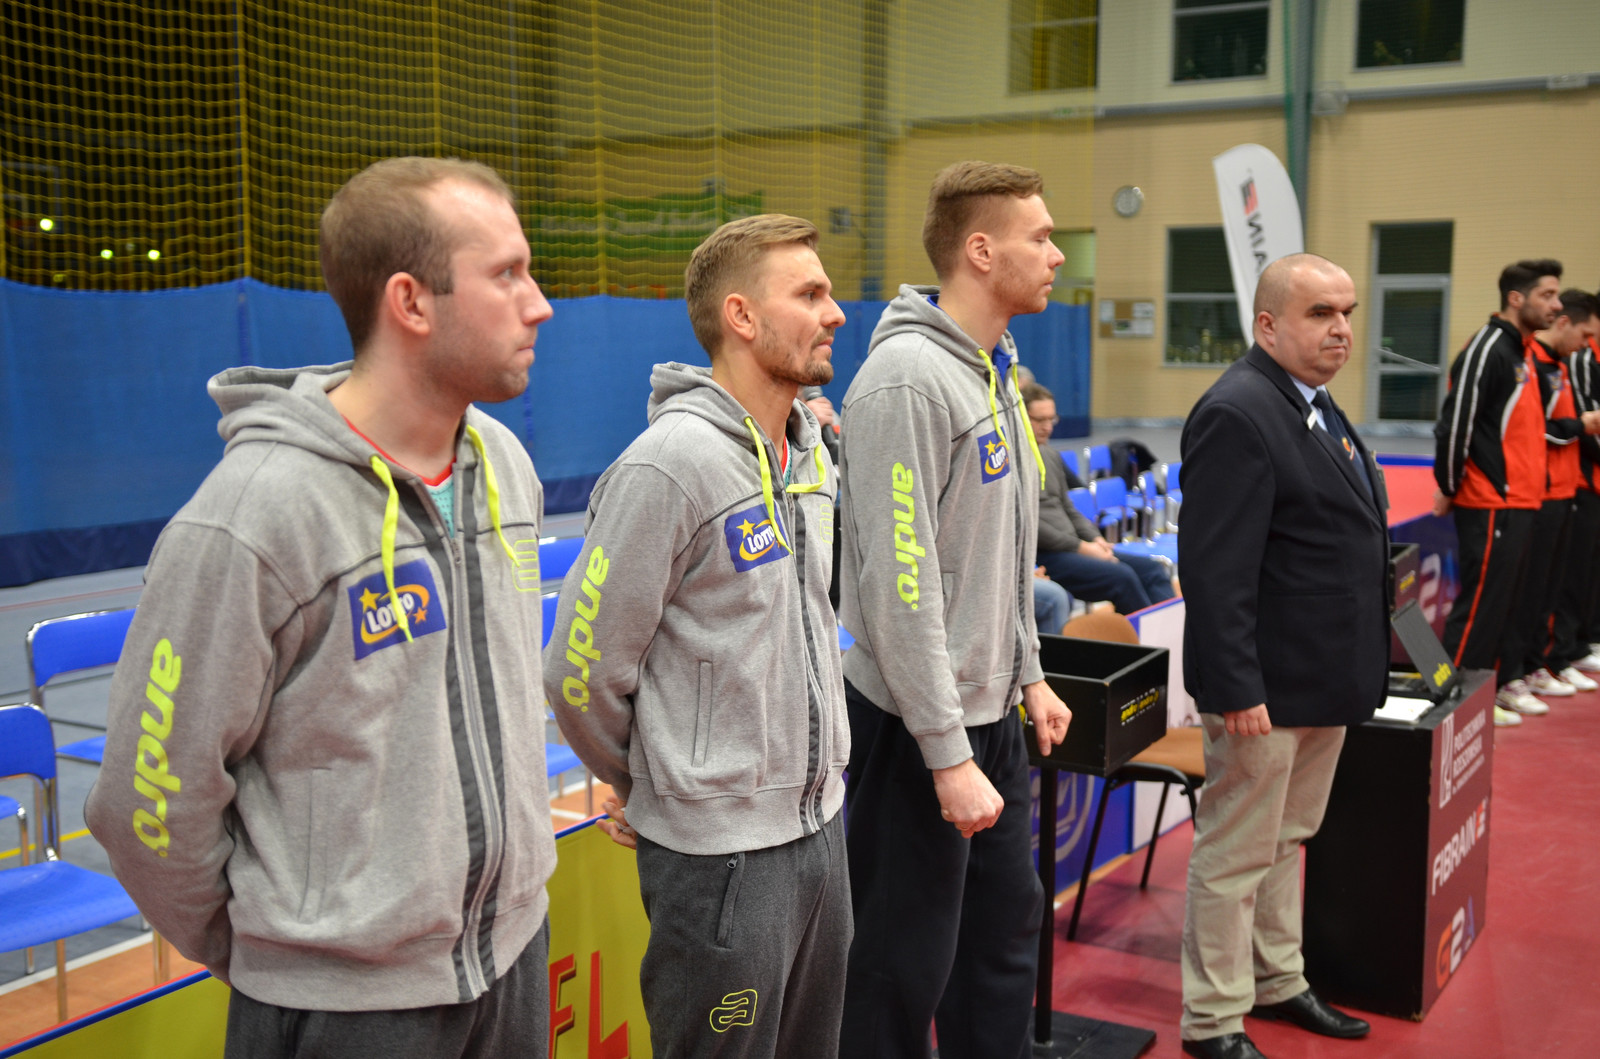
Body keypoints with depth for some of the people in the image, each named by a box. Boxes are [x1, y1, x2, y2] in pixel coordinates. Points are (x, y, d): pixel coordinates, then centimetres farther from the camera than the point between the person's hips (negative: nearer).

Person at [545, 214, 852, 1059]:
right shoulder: (668, 466, -20)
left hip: (820, 823, 8)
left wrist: (818, 770, 15)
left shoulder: (811, 449, 7)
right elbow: (581, 672, -16)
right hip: (720, 851, -8)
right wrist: (635, 782, -1)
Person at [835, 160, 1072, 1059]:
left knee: (1007, 933, 21)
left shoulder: (994, 371, 11)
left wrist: (1028, 675, 17)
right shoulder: (908, 378, -19)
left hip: (992, 715, 9)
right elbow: (898, 582, -23)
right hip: (918, 727, -9)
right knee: (905, 969, 5)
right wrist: (948, 756, -22)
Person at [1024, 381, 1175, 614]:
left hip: (1070, 547, 10)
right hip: (1040, 557, -10)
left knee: (1152, 569, -2)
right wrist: (1080, 547, -14)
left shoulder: (1048, 453, 19)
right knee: (1121, 576, -27)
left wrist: (1095, 539, 4)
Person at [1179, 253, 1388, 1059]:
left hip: (1325, 680, 10)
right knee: (1235, 855, 4)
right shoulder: (1236, 413, -19)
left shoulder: (1316, 406, 13)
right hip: (1267, 686, -10)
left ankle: (1278, 983, 37)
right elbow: (1214, 569, -23)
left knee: (1287, 841, 21)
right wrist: (1236, 688, -25)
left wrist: (1360, 671, 18)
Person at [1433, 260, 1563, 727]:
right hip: (1491, 504, -9)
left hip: (1518, 501, 9)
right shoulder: (1487, 350, -16)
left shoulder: (1522, 350, 15)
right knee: (1482, 600, -4)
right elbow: (1456, 423, -19)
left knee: (1505, 598, 15)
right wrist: (1449, 488, -13)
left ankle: (1495, 682, 26)